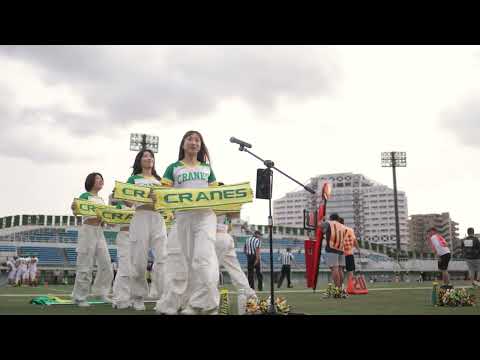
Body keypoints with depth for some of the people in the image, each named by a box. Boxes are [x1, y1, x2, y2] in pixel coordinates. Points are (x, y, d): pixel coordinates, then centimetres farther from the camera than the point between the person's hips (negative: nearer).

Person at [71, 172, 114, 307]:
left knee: (106, 263, 1)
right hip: (88, 230, -7)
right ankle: (79, 297, 1)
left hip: (99, 231, 7)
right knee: (85, 265, -7)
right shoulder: (85, 196, 0)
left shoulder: (102, 200, 20)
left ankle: (100, 292, 12)